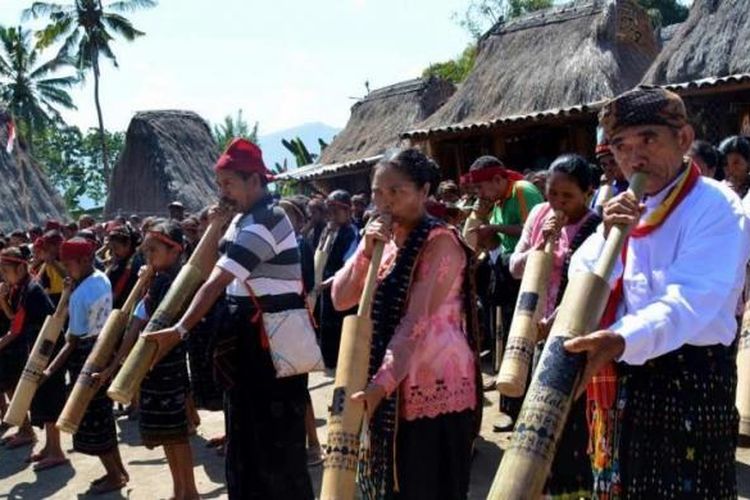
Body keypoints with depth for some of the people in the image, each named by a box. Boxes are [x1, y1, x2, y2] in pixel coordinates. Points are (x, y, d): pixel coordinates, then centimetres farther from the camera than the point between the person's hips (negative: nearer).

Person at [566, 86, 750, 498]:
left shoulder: (716, 207, -13)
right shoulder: (626, 205, 9)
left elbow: (690, 300, -27)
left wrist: (621, 341, -43)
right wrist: (608, 236, -15)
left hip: (691, 377, -7)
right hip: (624, 377, 7)